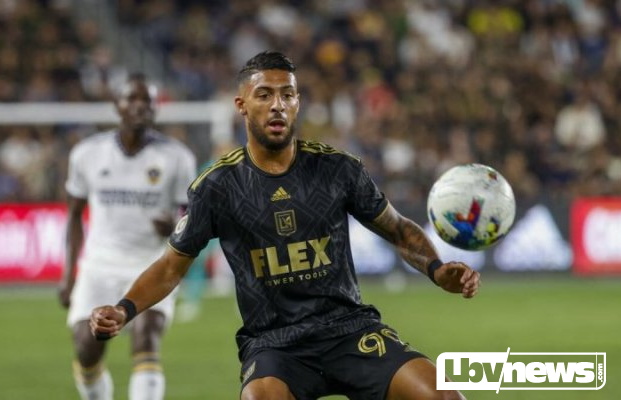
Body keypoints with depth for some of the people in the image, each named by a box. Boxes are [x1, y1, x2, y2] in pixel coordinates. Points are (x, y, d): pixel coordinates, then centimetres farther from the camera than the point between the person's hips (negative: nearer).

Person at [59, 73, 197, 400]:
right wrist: (69, 272, 6)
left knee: (145, 341, -23)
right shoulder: (88, 153, 2)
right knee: (87, 349, -5)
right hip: (100, 265, 2)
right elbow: (75, 214, 12)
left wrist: (175, 226, -23)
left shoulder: (176, 158, -4)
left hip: (153, 267, -2)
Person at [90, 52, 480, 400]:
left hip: (349, 328, 2)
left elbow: (398, 229, 14)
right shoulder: (217, 187, 0)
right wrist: (124, 310, -7)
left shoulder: (338, 169, 1)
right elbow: (172, 265, 10)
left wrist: (436, 269, -5)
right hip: (271, 341, -2)